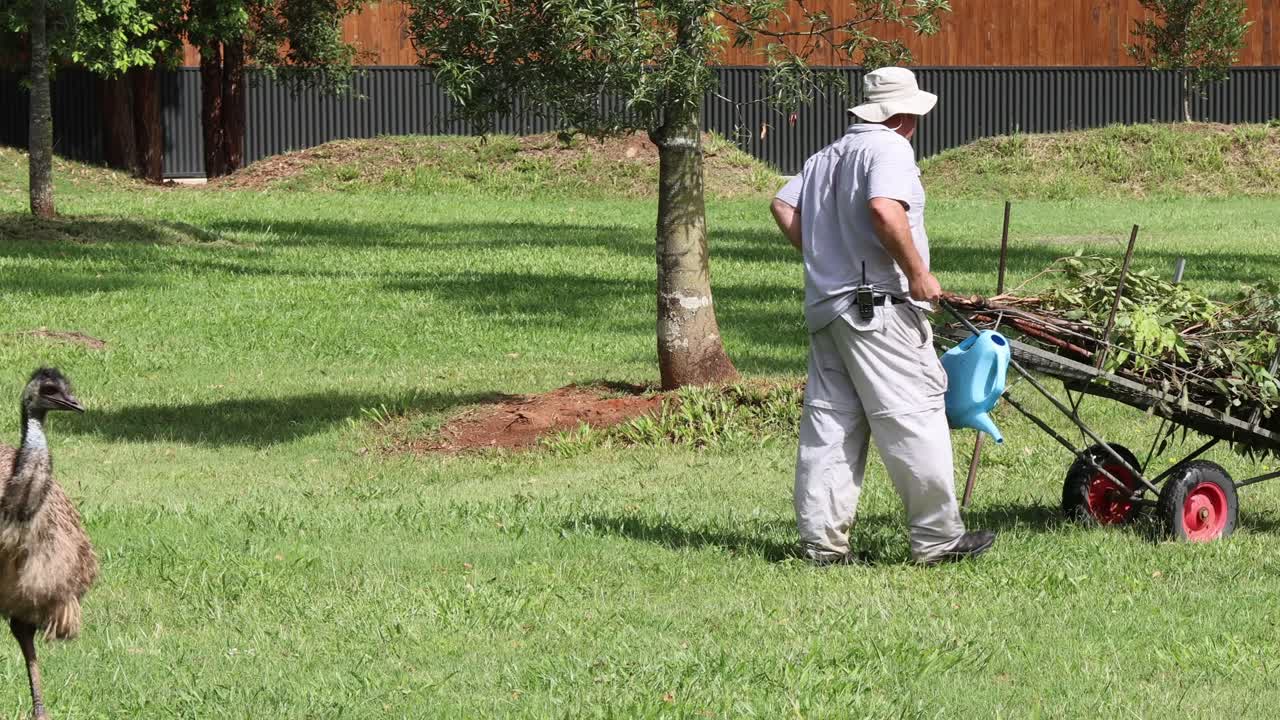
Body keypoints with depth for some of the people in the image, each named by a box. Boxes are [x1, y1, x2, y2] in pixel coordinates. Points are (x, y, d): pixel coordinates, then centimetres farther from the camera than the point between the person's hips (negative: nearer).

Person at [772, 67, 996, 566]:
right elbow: (884, 210, -25)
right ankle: (938, 538, -1)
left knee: (829, 423, 9)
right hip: (878, 305, -9)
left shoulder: (827, 157, 18)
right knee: (915, 417, -3)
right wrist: (918, 273, -18)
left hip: (823, 307, 9)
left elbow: (784, 207, 17)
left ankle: (822, 539, 7)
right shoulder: (889, 149, -9)